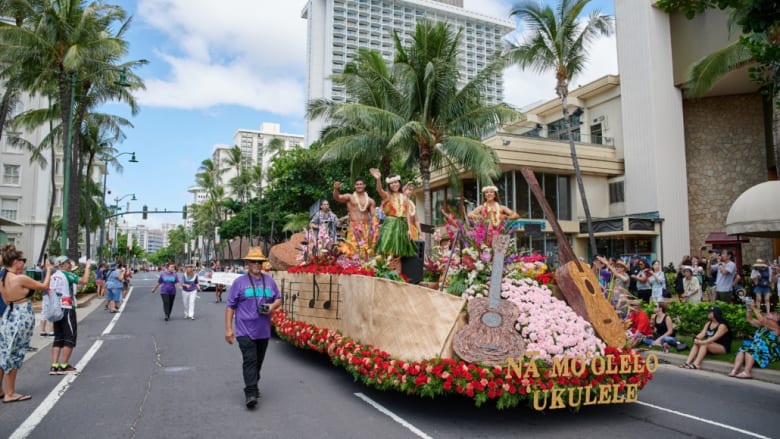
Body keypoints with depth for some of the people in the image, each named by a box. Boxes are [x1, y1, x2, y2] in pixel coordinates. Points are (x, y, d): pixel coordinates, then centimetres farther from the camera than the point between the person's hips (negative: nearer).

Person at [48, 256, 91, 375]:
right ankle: (63, 366, 2)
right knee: (70, 337, 1)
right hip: (67, 309, -8)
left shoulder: (52, 277, 11)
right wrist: (87, 267, -13)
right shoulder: (67, 275, -12)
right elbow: (84, 281, -25)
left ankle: (54, 366, 8)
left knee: (58, 338, 12)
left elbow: (50, 293, 13)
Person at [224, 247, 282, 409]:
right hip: (245, 331, -4)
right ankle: (251, 393, -10)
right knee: (250, 361, -11)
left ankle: (252, 386, 32)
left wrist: (272, 306, -8)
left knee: (258, 361, 14)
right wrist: (228, 329, -6)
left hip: (263, 331, 4)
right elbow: (230, 307, -1)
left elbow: (278, 299, 16)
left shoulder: (269, 280, 8)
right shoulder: (239, 282, -2)